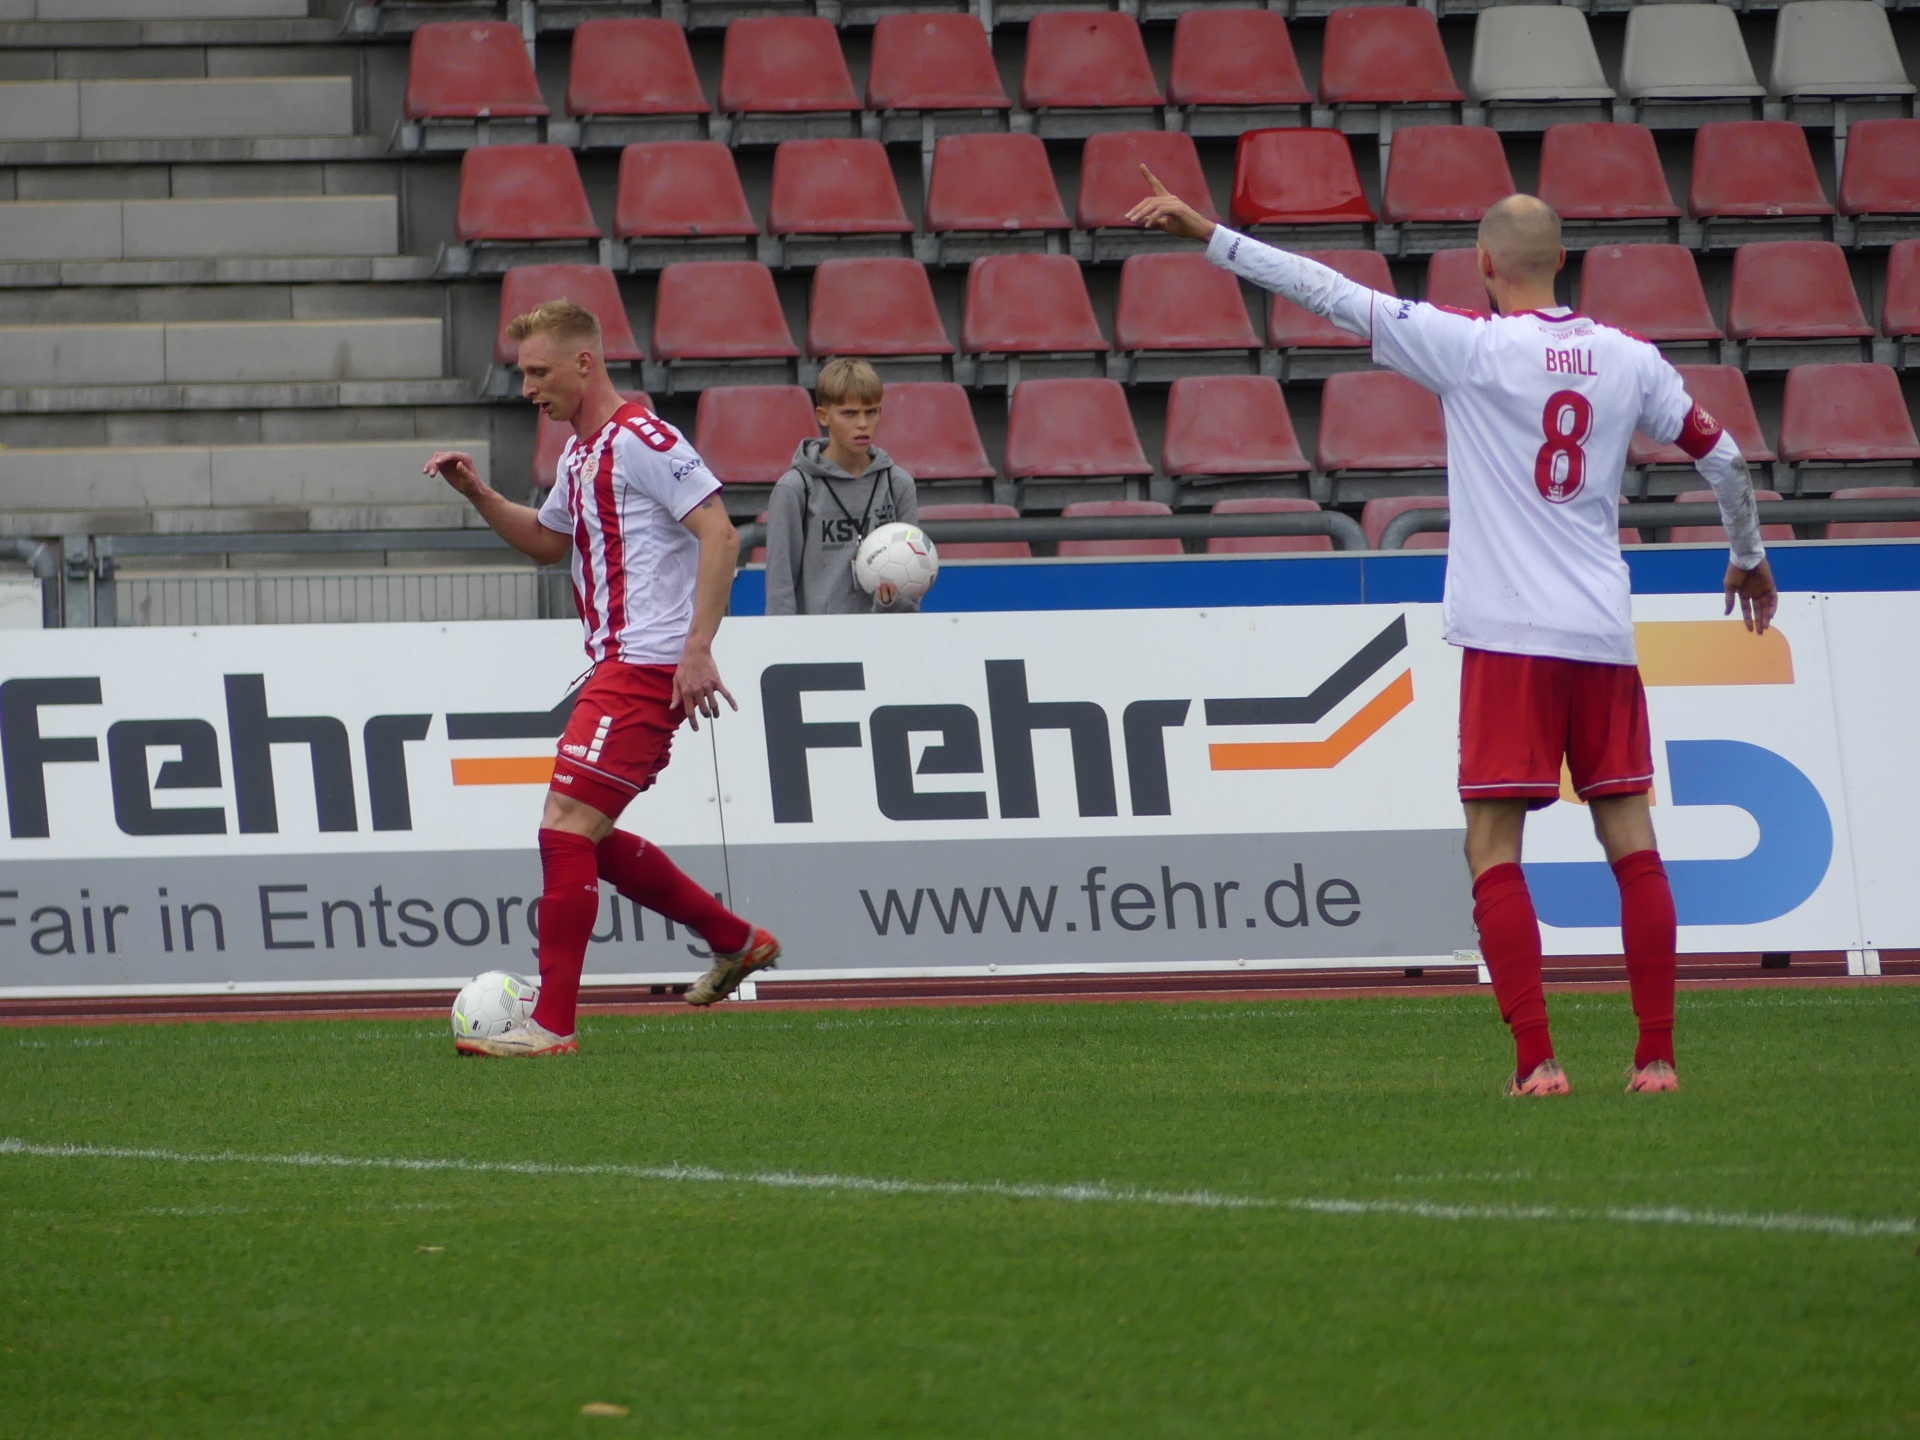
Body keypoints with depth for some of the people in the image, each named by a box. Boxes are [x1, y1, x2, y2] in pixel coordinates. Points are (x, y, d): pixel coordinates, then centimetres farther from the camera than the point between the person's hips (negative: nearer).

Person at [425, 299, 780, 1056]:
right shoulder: (580, 452, 17)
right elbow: (548, 540, 34)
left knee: (565, 827, -14)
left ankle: (552, 1025, -13)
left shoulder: (641, 440, -13)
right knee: (590, 837, 16)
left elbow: (719, 534, -20)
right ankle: (737, 941, 27)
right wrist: (478, 494, 18)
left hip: (648, 667, -11)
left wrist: (697, 649, -25)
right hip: (617, 666, 11)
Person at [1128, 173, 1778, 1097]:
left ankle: (1535, 1058, -10)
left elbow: (1335, 298, -8)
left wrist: (1208, 235, -5)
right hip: (1603, 637, 4)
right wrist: (1749, 558, 32)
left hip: (1508, 638, -4)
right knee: (1631, 842, 9)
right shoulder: (1628, 358, 6)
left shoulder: (1472, 346, -6)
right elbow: (1720, 456, 15)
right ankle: (1656, 1056, 7)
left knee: (1494, 852, -1)